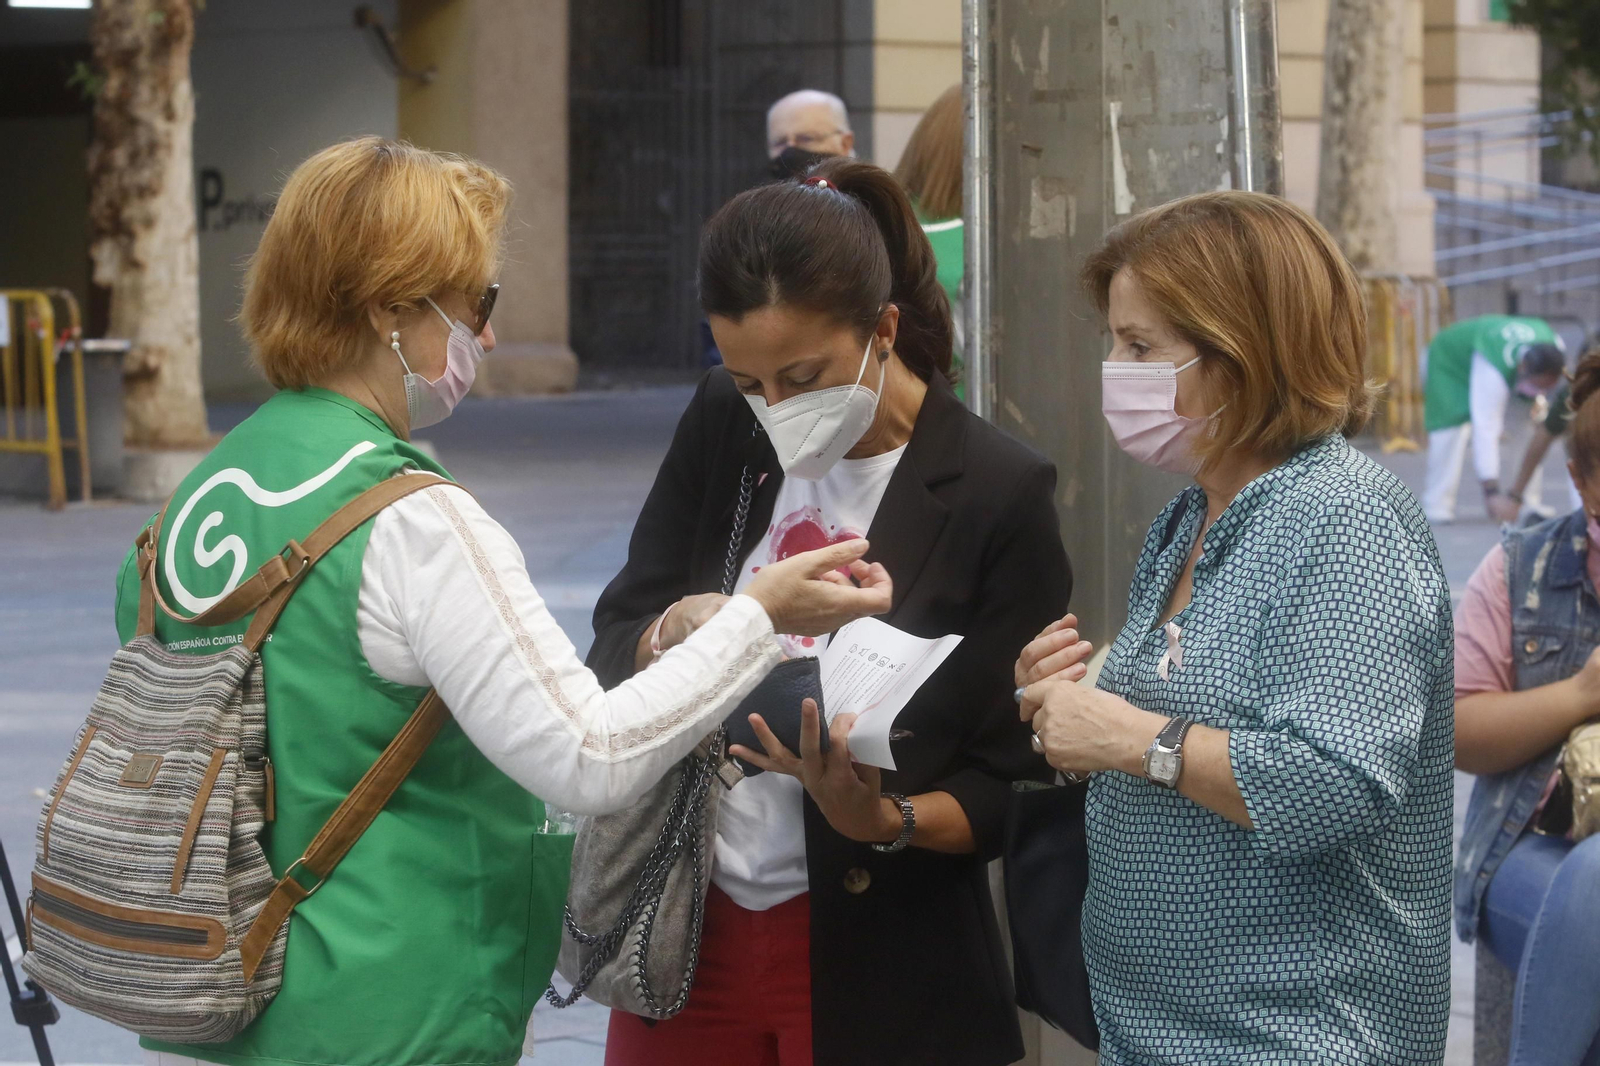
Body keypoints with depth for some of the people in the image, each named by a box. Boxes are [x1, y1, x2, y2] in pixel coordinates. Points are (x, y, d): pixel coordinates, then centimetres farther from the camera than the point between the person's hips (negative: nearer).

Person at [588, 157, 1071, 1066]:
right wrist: (670, 640, -16)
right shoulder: (724, 429, 2)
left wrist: (885, 820, -26)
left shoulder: (999, 495, -10)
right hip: (689, 933, 4)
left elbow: (1010, 788, -8)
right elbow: (612, 657, 5)